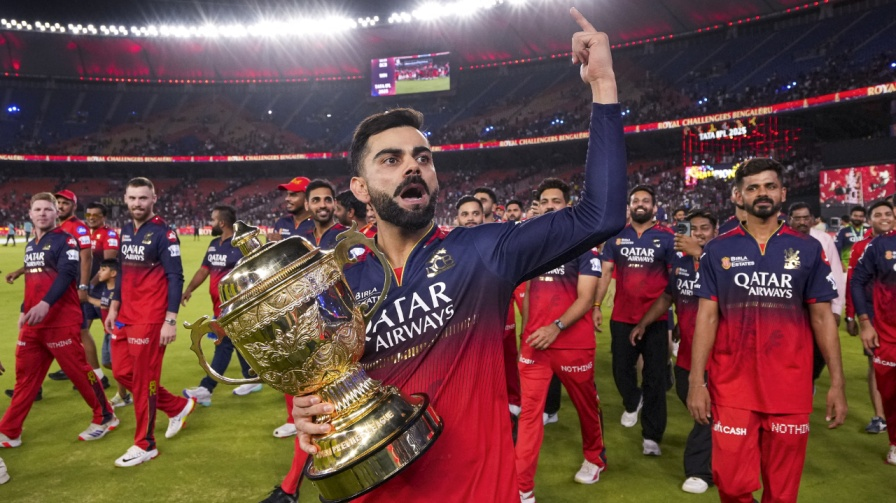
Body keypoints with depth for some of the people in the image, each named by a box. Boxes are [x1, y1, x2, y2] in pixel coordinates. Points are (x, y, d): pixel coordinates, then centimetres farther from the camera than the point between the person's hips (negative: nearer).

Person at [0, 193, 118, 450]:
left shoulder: (65, 240, -9)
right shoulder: (30, 245, 16)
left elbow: (66, 275, -22)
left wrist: (45, 304, -34)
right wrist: (24, 311, 24)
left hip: (61, 321, -7)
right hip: (33, 323, 7)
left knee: (78, 370, 1)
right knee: (25, 375, 11)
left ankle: (105, 417, 15)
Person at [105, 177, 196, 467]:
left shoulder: (163, 234, -12)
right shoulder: (125, 232, 12)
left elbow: (176, 279, -15)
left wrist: (170, 321, -19)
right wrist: (114, 308, 16)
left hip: (151, 319, -8)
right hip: (125, 317, 8)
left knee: (143, 379, 0)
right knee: (123, 373, 13)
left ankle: (145, 445, 15)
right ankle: (178, 406, 30)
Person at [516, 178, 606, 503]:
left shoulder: (583, 243, -5)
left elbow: (585, 298, -13)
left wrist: (556, 327, -23)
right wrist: (529, 328, 5)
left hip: (574, 343, -3)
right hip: (534, 342, 3)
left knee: (586, 405, 16)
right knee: (529, 411, -1)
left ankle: (594, 458, 42)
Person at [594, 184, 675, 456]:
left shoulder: (666, 237, -2)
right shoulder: (616, 236, 4)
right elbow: (605, 272, 5)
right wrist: (596, 305, -2)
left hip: (656, 318, -2)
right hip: (622, 317, 2)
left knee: (655, 377, 4)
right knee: (621, 369, 14)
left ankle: (651, 436, 15)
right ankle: (633, 402, 46)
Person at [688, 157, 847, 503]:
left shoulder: (808, 250, 4)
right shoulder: (718, 251, 1)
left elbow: (822, 318, 6)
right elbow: (707, 317, -1)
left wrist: (837, 383, 0)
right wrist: (696, 381, -7)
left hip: (791, 390, 1)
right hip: (732, 388, -1)